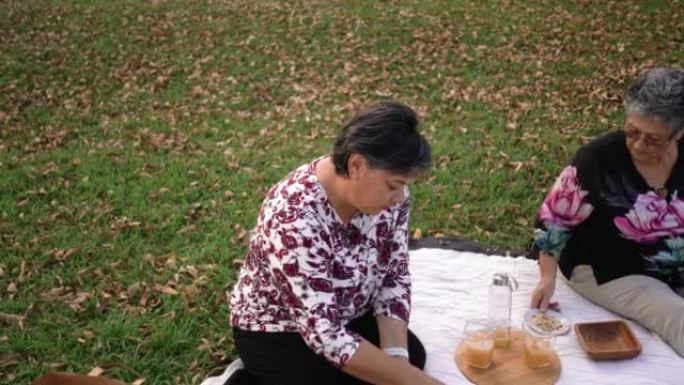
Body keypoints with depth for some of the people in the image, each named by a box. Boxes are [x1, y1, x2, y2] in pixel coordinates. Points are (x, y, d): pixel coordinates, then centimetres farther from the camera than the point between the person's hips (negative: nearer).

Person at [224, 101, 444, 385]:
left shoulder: (390, 193, -16)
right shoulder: (295, 216, -36)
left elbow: (395, 277, -8)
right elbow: (325, 334, -36)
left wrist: (396, 355, -22)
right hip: (276, 330, -7)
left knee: (413, 355, -2)